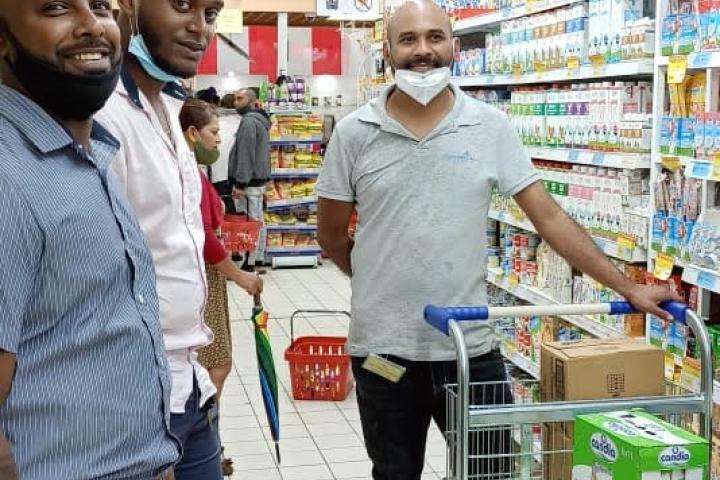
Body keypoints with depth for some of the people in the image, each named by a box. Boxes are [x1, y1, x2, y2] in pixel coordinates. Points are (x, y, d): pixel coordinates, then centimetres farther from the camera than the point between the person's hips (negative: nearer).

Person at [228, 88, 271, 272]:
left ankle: (249, 265, -9)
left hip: (249, 181, -10)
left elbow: (245, 154, -20)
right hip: (260, 180, 10)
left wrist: (240, 183, -22)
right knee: (258, 220, 12)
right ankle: (258, 261, 18)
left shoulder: (249, 121, -14)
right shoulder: (261, 121, 18)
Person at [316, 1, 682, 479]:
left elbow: (549, 217, -2)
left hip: (471, 345, 0)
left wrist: (627, 287, -5)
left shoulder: (490, 126, -2)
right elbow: (331, 234, 7)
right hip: (382, 348, 0)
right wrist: (388, 280, 11)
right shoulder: (354, 133, -3)